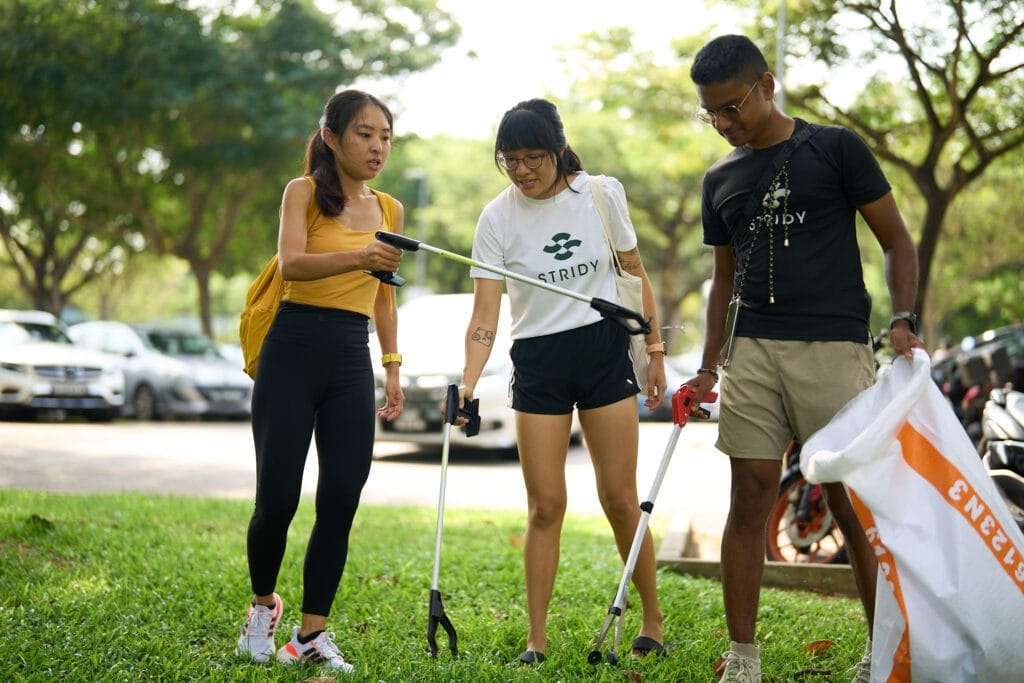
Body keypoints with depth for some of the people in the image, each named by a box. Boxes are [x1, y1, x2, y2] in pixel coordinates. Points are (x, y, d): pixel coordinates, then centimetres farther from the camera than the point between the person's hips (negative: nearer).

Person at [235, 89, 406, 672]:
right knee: (277, 499, -4)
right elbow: (291, 263, -18)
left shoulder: (390, 210, 15)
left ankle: (313, 634, 6)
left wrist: (393, 368, 14)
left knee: (341, 502, -3)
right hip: (294, 348, -4)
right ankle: (264, 604, 23)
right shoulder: (303, 192, 0)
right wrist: (358, 257, -35)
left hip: (351, 362, 4)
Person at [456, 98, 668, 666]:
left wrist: (655, 351, 5)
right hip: (537, 363, 0)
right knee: (545, 506, -1)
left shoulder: (602, 193, -5)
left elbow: (634, 272, 7)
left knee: (620, 499, 2)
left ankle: (653, 621, 17)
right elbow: (485, 313, -11)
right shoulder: (496, 218, -7)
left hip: (605, 349, 0)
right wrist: (468, 383, -24)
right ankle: (536, 640, 7)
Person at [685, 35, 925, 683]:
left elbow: (897, 241, 2)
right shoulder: (721, 180, 15)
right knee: (750, 495, 0)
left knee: (855, 502, -2)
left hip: (834, 347, -4)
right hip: (753, 350, 4)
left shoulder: (836, 149, 1)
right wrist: (709, 367, 15)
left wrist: (904, 320, -12)